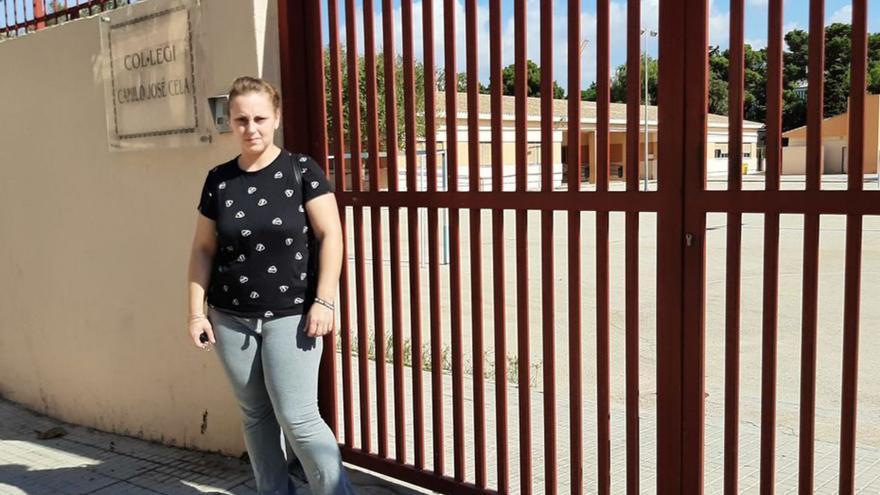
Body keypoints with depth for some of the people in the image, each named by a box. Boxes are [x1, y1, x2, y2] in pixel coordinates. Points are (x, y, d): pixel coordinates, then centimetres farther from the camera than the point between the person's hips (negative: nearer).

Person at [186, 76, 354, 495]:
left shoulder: (301, 170, -5)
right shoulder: (219, 180, 5)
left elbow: (330, 235, -7)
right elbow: (203, 250, 9)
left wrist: (323, 301, -13)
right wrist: (197, 311, 4)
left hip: (291, 315, -4)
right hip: (231, 319, 4)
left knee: (297, 418, -6)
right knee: (254, 415, 12)